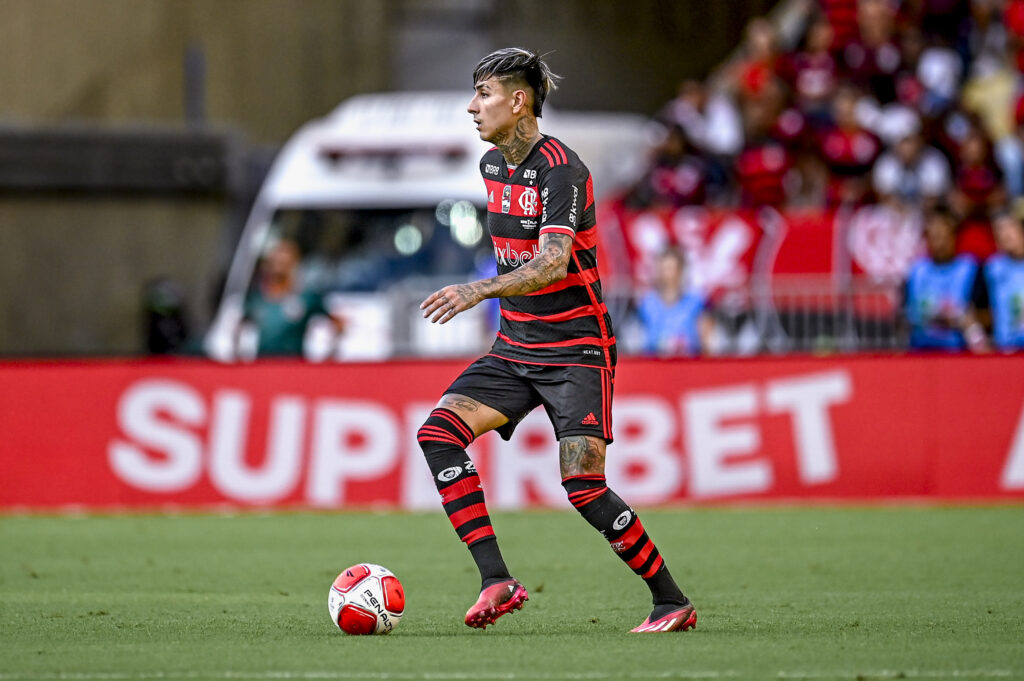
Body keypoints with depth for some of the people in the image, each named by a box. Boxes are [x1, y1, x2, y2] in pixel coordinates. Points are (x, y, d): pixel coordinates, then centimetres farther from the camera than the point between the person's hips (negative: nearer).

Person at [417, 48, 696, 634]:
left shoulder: (560, 170, -18)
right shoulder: (493, 166, 9)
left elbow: (552, 262, -32)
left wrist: (478, 291, -42)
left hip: (576, 350, -8)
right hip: (515, 347, 8)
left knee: (583, 483, -17)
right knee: (439, 432, -13)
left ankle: (673, 602, 0)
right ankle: (497, 580, -16)